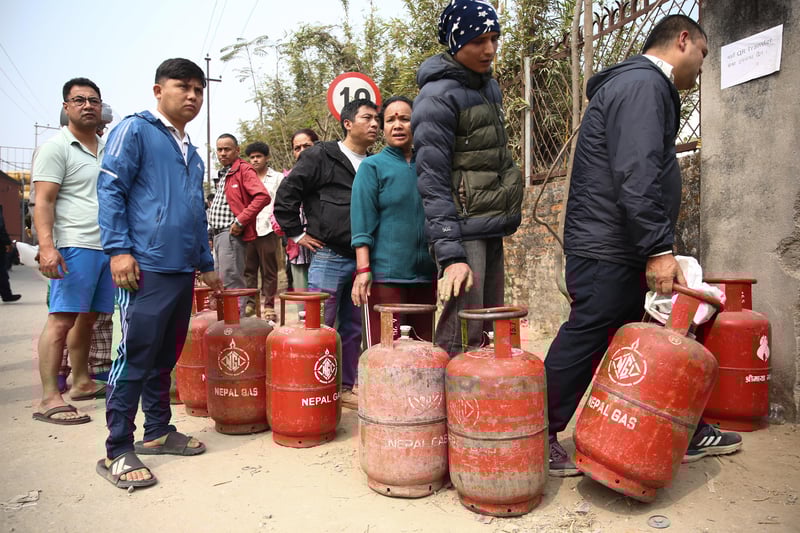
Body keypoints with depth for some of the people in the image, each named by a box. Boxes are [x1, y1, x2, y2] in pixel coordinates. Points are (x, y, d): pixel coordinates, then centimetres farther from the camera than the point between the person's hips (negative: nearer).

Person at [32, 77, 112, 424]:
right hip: (75, 247, -6)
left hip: (108, 247, 7)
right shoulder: (56, 147, -1)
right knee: (62, 319, -9)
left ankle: (81, 383, 23)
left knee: (87, 318, 12)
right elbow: (43, 203, -8)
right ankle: (48, 399, -6)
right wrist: (47, 246, -20)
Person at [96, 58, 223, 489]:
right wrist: (118, 250, -17)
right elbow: (110, 189, -8)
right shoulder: (135, 130, 0)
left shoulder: (192, 154, 22)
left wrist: (206, 264, 23)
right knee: (134, 359, -5)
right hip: (145, 269, -7)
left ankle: (158, 431, 25)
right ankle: (117, 451, 4)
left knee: (165, 359, 14)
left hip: (183, 272, 8)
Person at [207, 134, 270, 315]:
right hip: (219, 232, 10)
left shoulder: (244, 170, -8)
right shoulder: (223, 173, 20)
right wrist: (213, 225, 14)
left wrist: (241, 221, -20)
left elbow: (263, 196, -22)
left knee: (231, 280, -9)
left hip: (231, 233, -10)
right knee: (220, 279, 14)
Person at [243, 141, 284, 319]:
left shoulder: (277, 178, 9)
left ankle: (268, 306, 6)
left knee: (269, 271, 0)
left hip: (268, 230, -3)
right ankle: (249, 303, 11)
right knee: (248, 270, 3)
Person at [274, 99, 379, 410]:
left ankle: (347, 388, 22)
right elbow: (286, 194, -4)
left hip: (361, 259, 6)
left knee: (353, 329, 11)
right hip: (328, 258, -6)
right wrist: (297, 233, -5)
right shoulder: (321, 156, -2)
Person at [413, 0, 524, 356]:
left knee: (490, 330, 12)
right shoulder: (438, 96, -11)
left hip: (494, 228, 8)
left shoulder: (489, 86, 15)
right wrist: (450, 254, -22)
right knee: (463, 335, -10)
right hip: (463, 229, -8)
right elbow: (432, 180, -17)